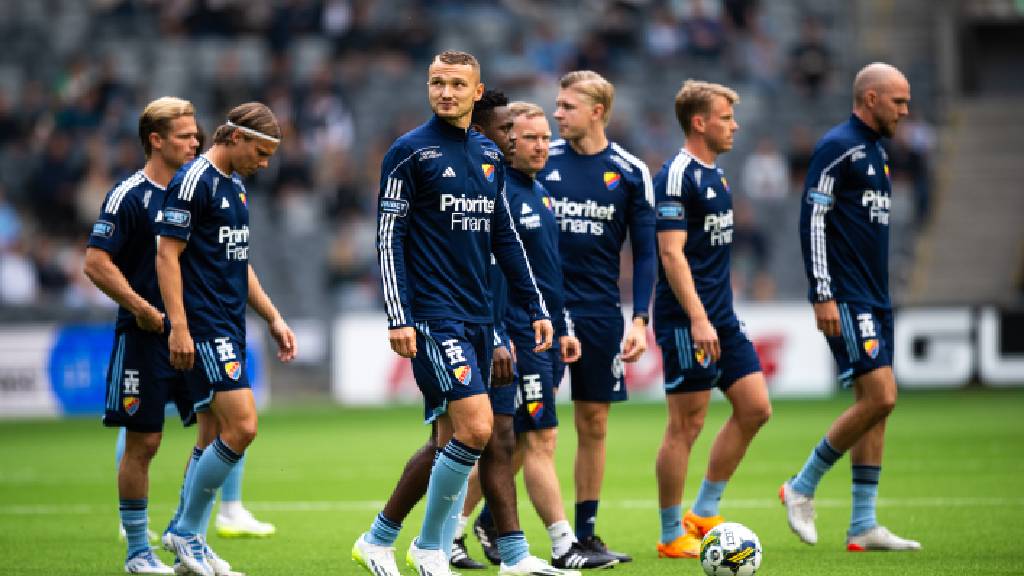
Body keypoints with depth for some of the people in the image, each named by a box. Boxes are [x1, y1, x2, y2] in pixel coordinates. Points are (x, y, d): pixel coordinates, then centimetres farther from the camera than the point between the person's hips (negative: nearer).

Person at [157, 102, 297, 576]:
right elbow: (167, 255, -15)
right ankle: (188, 531, -2)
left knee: (218, 435, 10)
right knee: (242, 427, -14)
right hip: (203, 330, -10)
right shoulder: (193, 181, -12)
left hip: (229, 330, 10)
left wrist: (273, 318, 23)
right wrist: (178, 327, -21)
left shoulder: (235, 185, 17)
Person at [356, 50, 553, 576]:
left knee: (451, 441, 6)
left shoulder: (489, 154, 13)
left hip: (476, 315, 7)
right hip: (432, 313, -7)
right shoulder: (411, 151, -6)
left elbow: (505, 237, 20)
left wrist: (535, 307, 15)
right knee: (476, 428, -16)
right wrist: (398, 318, -15)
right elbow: (388, 237, -8)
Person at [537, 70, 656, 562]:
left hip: (599, 314, 1)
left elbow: (645, 252, 4)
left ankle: (585, 534, 14)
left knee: (594, 423, 6)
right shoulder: (540, 161, 0)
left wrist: (640, 320, -5)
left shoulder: (631, 173, 0)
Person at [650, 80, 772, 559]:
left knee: (754, 408, 6)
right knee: (686, 424, -4)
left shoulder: (715, 175, 15)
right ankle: (672, 536, 5)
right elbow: (671, 253, -20)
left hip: (721, 318, 9)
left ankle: (703, 513, 15)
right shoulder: (677, 176, -14)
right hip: (688, 320, -9)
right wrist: (698, 319, -25)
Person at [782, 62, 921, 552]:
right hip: (846, 301, -9)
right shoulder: (837, 147, -10)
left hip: (874, 300, 9)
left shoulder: (876, 152, 18)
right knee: (879, 397, -16)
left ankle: (863, 526, 8)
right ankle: (802, 488, -2)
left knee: (875, 405, 6)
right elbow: (812, 220, -15)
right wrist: (822, 296, -20)